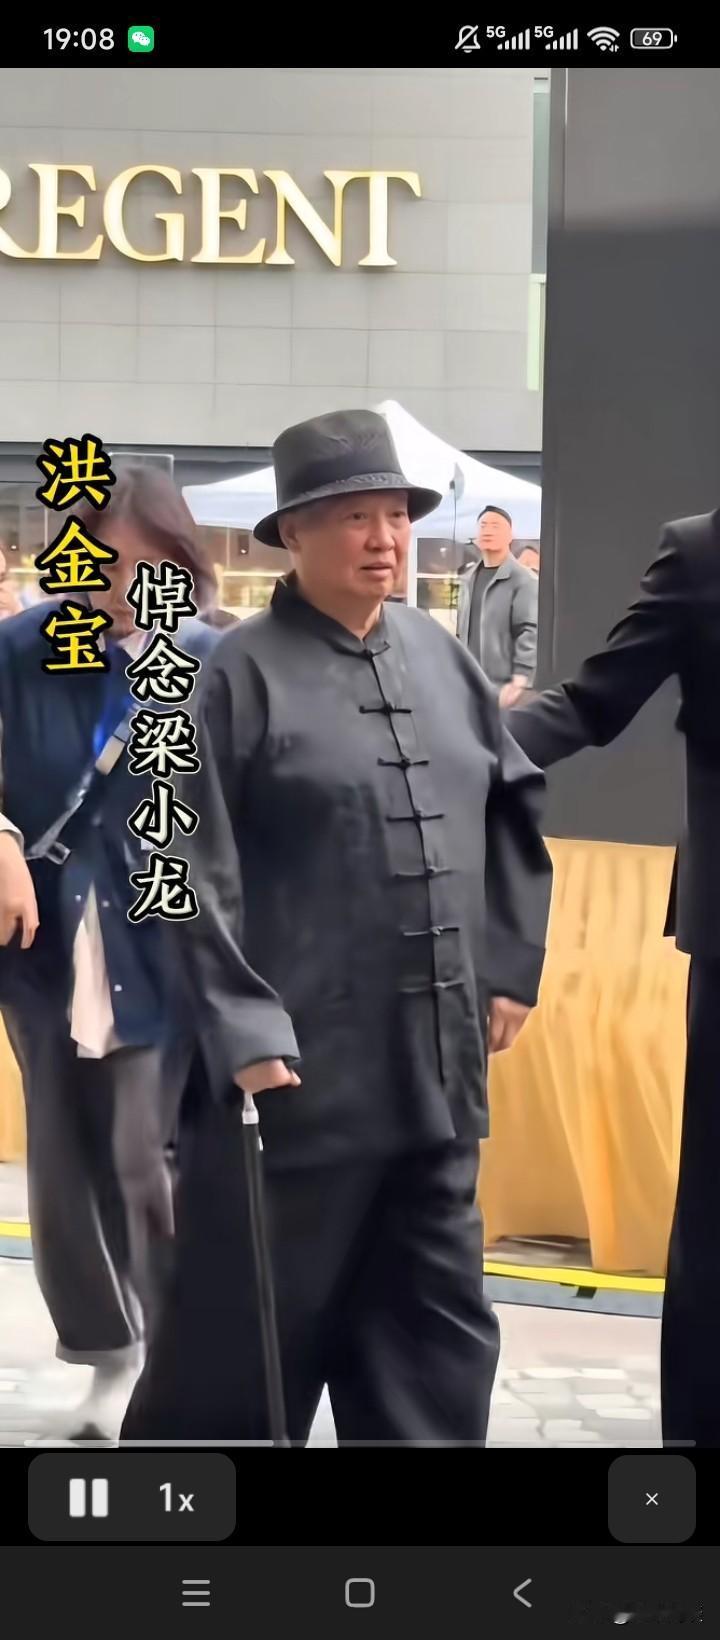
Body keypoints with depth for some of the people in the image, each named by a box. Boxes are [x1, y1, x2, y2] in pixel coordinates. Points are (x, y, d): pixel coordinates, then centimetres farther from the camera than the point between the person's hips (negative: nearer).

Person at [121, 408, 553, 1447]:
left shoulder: (437, 655, 9)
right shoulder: (244, 672, -8)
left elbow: (513, 807, 16)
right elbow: (200, 868, -11)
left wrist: (512, 966, 10)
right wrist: (242, 1031, -16)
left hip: (434, 1058, 6)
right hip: (298, 1058, -6)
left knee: (435, 1317, 13)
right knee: (247, 1312, 7)